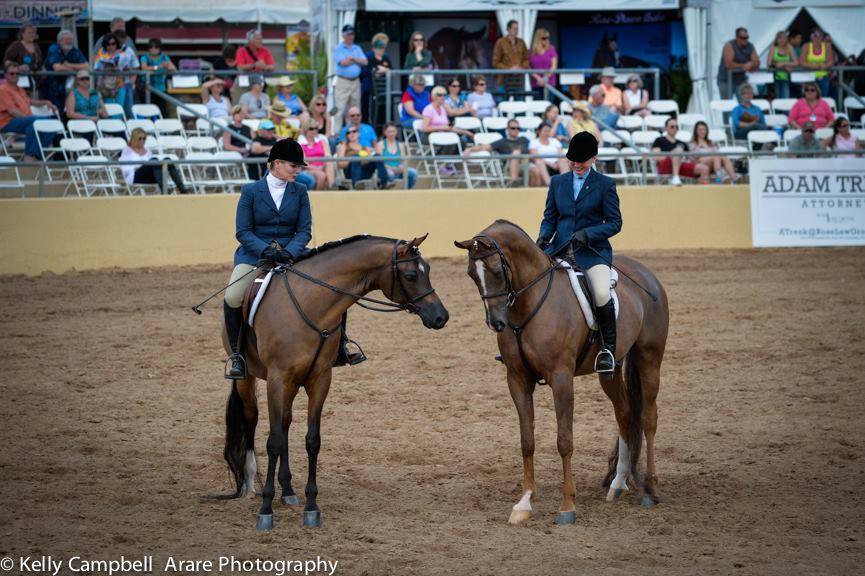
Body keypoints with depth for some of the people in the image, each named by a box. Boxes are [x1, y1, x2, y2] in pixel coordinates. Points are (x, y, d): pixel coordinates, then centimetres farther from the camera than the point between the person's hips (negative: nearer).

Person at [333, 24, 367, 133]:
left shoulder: (357, 49, 17)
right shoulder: (338, 49, 1)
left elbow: (365, 62, 3)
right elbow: (343, 63, -14)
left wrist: (353, 59, -11)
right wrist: (358, 61, -9)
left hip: (356, 82, 5)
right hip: (343, 82, -5)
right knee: (340, 108, -9)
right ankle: (337, 132, -10)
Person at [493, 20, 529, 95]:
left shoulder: (521, 42, 10)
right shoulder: (500, 43, -1)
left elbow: (526, 59, 16)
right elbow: (495, 62, -2)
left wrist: (521, 68, -5)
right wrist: (509, 69, -13)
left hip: (519, 77, 3)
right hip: (506, 78, -3)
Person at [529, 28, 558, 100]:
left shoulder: (551, 49, 4)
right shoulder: (532, 52, 7)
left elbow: (554, 65, -1)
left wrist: (546, 77, -13)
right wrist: (538, 78, -11)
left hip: (549, 83, -1)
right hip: (536, 84, 1)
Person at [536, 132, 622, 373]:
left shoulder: (605, 185, 1)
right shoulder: (558, 182, 12)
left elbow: (614, 223, -1)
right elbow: (550, 217, 15)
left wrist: (587, 233, -16)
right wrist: (544, 236, -7)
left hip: (593, 251, -4)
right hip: (559, 249, 4)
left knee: (602, 295, -29)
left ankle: (609, 349, -12)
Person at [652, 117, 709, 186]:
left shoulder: (682, 143, 32)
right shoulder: (659, 140, 17)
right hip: (665, 166, -5)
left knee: (704, 168, -20)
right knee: (679, 149, -35)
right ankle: (675, 178, -51)